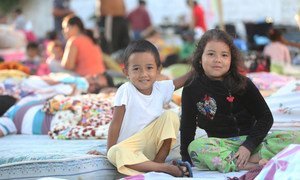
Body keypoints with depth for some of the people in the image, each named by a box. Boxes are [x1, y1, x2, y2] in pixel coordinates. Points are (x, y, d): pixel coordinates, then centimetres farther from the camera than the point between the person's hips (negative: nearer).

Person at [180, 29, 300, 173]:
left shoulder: (244, 84, 1)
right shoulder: (191, 90, 1)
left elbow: (265, 117, -1)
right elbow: (187, 128, 6)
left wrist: (249, 145, -13)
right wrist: (186, 160, 0)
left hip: (251, 140, 1)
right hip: (220, 143, -1)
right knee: (195, 147, -35)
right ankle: (252, 166, -37)